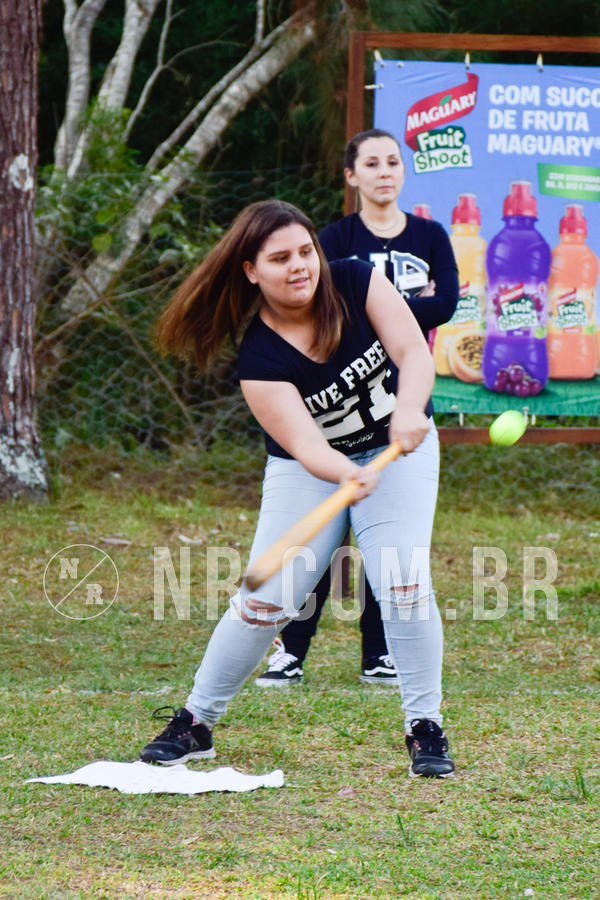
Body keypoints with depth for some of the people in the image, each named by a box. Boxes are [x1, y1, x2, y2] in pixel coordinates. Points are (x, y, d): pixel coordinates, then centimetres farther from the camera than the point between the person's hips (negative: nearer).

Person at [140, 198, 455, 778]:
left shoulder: (357, 283, -17)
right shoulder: (259, 360, -23)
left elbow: (413, 350, -24)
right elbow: (305, 445, -32)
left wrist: (410, 408, -45)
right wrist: (347, 476, -53)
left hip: (398, 452, 1)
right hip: (311, 471, -1)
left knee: (403, 583, -16)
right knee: (266, 600, -7)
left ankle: (425, 728, -4)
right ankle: (194, 724, 10)